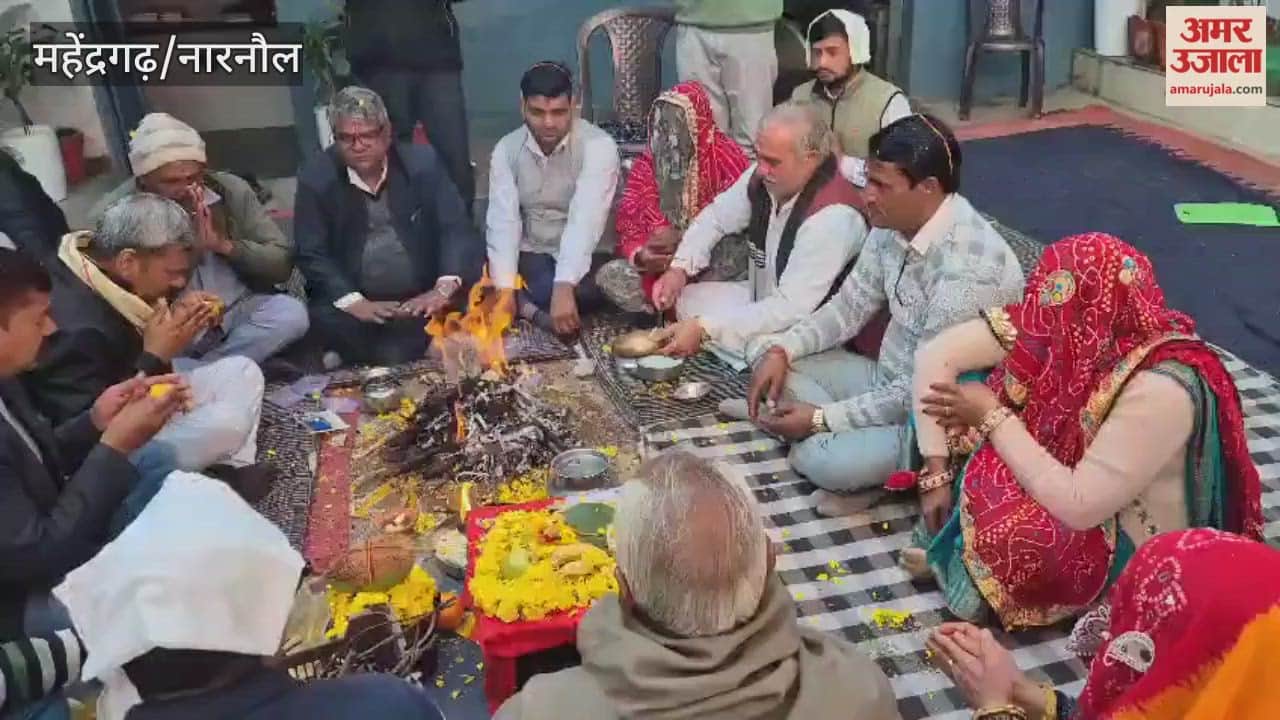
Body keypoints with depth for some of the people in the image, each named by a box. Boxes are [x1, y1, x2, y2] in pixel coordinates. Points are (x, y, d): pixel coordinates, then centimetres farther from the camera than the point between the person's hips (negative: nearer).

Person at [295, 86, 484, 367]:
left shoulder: (423, 163, -2)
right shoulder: (316, 179, -3)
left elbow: (455, 227, -6)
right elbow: (312, 255, -5)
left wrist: (445, 287, -24)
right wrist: (354, 302, -21)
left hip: (422, 297, 1)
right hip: (356, 302, 0)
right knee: (324, 318, -28)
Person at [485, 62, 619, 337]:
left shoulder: (598, 146, -17)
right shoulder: (506, 149, -3)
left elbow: (585, 221, -30)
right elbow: (503, 221, -13)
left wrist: (564, 287, -43)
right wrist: (504, 289, -27)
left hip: (584, 259, -3)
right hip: (532, 255, 3)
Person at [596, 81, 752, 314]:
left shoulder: (728, 158, -8)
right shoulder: (646, 165, 2)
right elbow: (629, 227, 0)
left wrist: (683, 239, -26)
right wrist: (640, 255, -24)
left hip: (713, 262, -2)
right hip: (661, 263, 3)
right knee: (609, 276, -20)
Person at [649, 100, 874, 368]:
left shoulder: (832, 216, -33)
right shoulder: (764, 178, -10)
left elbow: (790, 310, -33)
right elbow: (715, 217, 9)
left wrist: (704, 328, -34)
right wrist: (680, 267, -7)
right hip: (763, 300, 7)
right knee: (687, 299, 1)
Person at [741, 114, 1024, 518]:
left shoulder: (967, 270, -32)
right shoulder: (894, 224, -6)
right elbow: (849, 308, 5)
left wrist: (822, 418, -22)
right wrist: (780, 350, -10)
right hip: (888, 380, 9)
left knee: (823, 460, -32)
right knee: (766, 352, 0)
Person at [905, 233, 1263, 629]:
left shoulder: (1160, 390, -36)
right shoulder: (1072, 329, -16)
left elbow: (1078, 507, -33)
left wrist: (993, 417, -27)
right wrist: (937, 473, -9)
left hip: (1129, 545, -7)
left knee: (1000, 524, -32)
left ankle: (967, 571, 4)